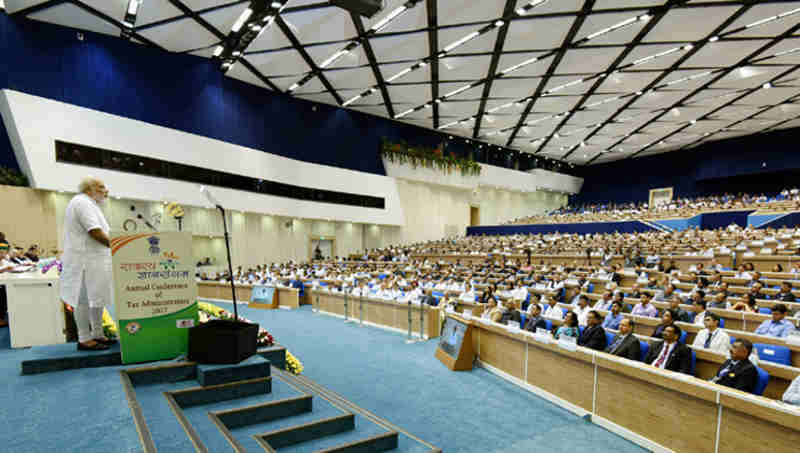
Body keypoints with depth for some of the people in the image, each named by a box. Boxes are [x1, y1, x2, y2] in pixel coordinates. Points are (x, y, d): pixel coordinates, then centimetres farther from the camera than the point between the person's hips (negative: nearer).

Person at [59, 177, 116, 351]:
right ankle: (84, 340, 2)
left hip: (95, 260, 10)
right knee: (84, 299, -4)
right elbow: (95, 232, -20)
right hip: (86, 260, -10)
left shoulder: (88, 204, 22)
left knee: (97, 298, 13)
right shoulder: (82, 202, -12)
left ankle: (97, 335, 20)